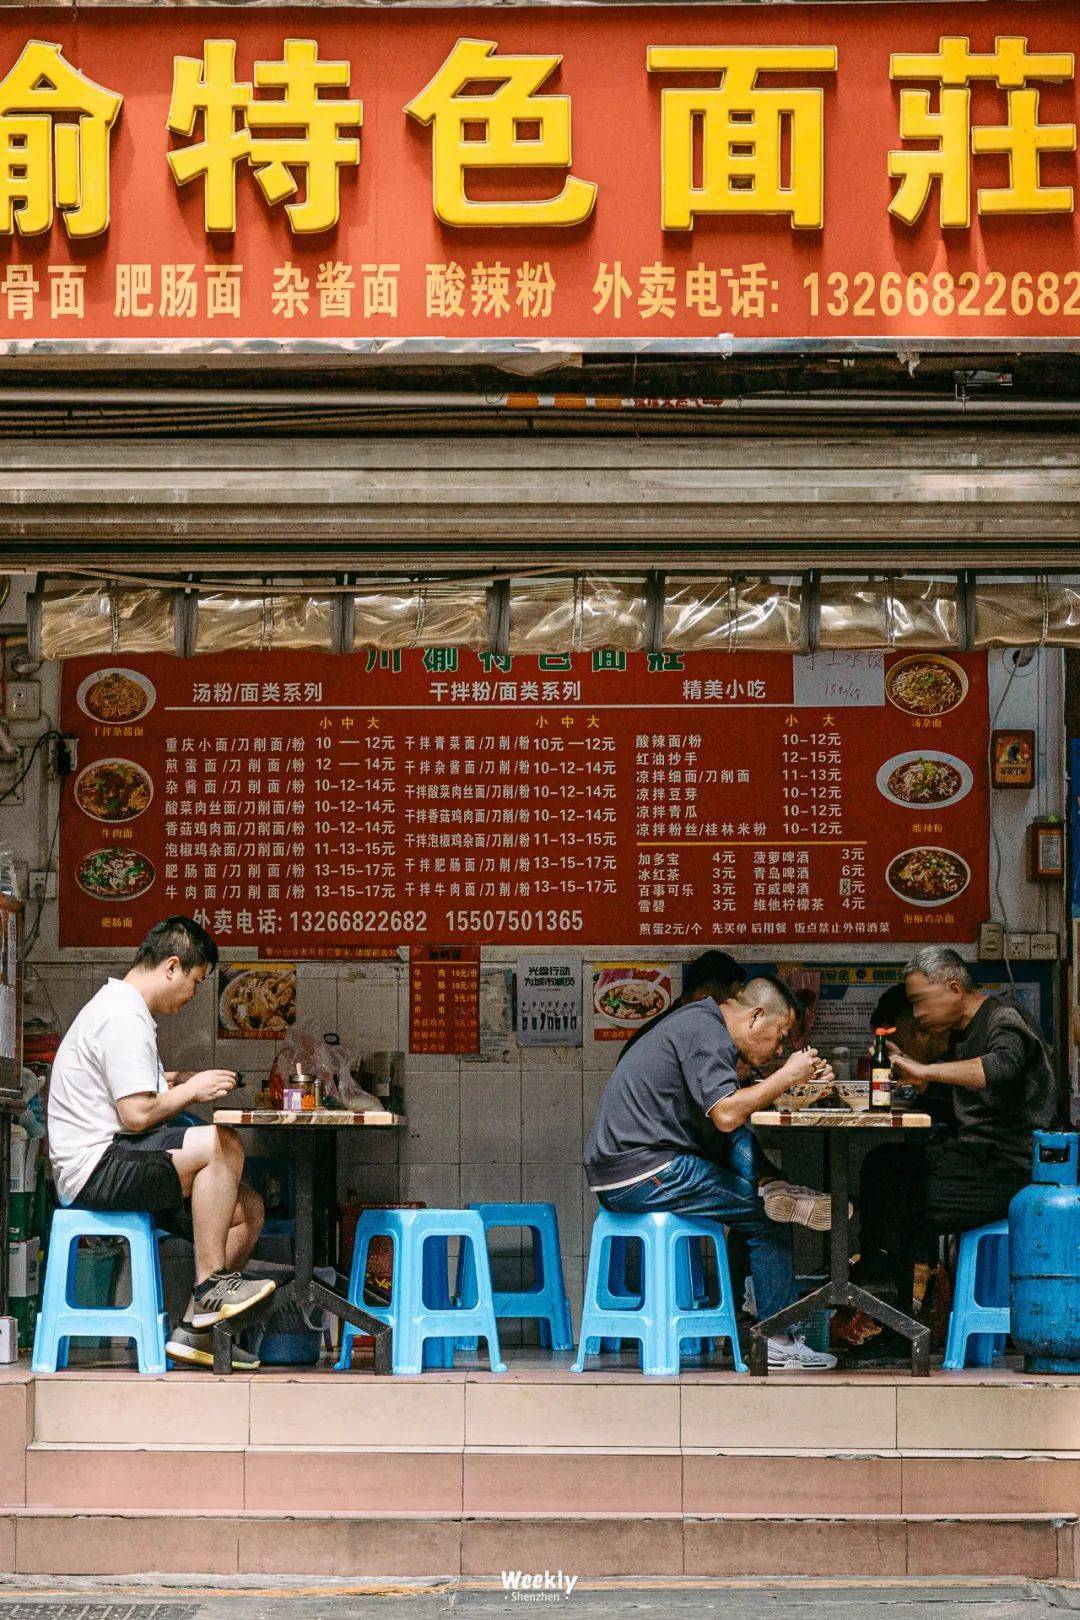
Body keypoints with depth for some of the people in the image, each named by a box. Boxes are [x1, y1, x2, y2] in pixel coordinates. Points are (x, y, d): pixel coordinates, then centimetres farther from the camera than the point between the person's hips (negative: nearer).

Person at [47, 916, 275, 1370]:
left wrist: (180, 1081, 18)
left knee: (247, 1208, 2)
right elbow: (137, 1115, -21)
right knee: (223, 1144, -27)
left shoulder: (119, 1006, 20)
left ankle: (197, 1329, 1)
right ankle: (211, 1285, -21)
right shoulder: (124, 1017, -14)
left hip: (109, 1166, 11)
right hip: (95, 1166, -11)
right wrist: (192, 1090, -6)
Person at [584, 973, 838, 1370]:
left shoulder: (697, 1021, 20)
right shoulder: (706, 1033, -11)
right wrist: (787, 1076, -11)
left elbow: (732, 1099, 20)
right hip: (645, 1171, -10)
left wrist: (803, 1082, 12)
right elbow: (726, 1114, -21)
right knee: (768, 1211, -6)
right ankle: (778, 1340, 0)